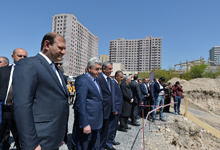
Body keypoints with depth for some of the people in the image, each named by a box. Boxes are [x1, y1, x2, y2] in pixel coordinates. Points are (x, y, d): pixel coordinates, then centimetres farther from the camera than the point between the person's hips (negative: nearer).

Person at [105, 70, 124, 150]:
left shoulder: (117, 84, 13)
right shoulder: (113, 83, -17)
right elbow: (112, 96, -21)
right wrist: (114, 109, -22)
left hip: (117, 109, 10)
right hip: (115, 109, -10)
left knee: (115, 126, 21)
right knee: (111, 126, 0)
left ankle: (112, 140, 35)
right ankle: (108, 143, 13)